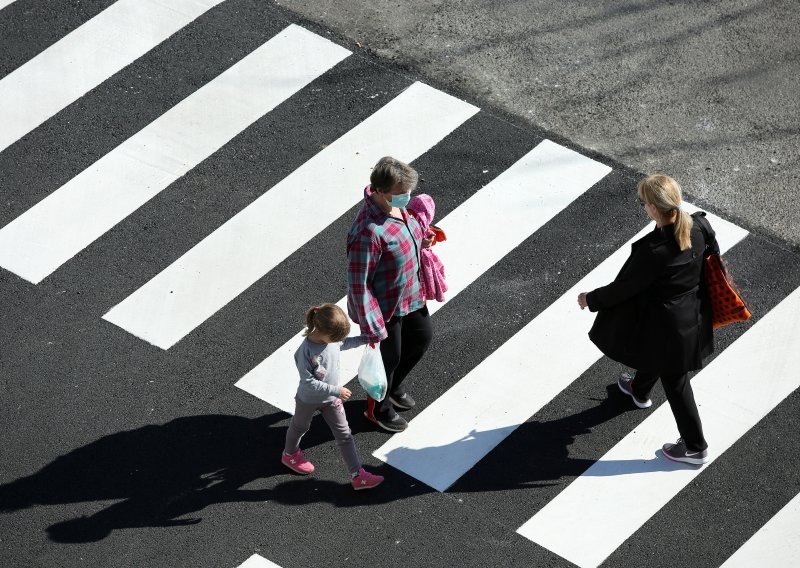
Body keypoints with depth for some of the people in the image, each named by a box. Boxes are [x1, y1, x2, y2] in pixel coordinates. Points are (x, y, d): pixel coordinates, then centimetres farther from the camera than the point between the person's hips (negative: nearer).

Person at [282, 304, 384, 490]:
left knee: (344, 435, 5)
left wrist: (364, 340, 2)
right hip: (309, 399, -5)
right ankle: (290, 454, 54)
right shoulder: (306, 350, -38)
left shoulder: (332, 337, -18)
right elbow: (309, 383, -35)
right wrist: (336, 391, -33)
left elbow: (344, 343, 10)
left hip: (331, 398, 5)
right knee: (300, 427, 25)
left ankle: (358, 476, 10)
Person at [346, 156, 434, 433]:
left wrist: (419, 241, -5)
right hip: (384, 306, -9)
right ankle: (378, 408, 44)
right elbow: (358, 284, -30)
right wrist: (372, 327, -24)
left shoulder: (395, 205, -12)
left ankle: (395, 385, 55)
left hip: (409, 295, 9)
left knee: (422, 336, 28)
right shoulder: (369, 232, -38)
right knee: (388, 357, 15)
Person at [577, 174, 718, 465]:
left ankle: (695, 447, 29)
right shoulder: (700, 226, -18)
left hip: (668, 323, -7)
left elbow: (624, 287, -23)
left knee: (675, 379, 14)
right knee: (655, 352, 36)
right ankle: (639, 390, 67)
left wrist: (591, 299, -5)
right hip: (694, 315, 7)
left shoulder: (654, 251, -37)